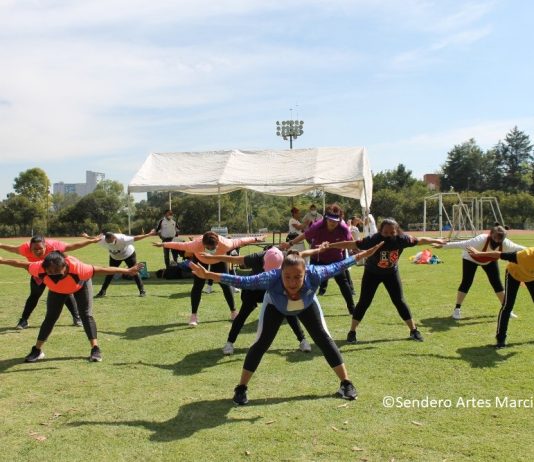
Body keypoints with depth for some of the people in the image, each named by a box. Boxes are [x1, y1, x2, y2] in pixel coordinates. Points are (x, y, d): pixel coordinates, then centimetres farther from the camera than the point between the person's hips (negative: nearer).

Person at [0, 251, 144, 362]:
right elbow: (23, 264, -21)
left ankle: (95, 349, -6)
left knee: (86, 314, -11)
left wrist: (127, 271, -45)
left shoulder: (76, 267, -49)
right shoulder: (40, 268, -40)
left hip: (80, 285, -3)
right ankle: (37, 350, 15)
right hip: (57, 289, 3)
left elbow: (101, 269, -44)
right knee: (50, 317, 3)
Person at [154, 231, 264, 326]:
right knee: (198, 285, -9)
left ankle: (233, 312, 14)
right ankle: (194, 316, -1)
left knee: (225, 284, 0)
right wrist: (163, 244, -21)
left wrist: (256, 239, -16)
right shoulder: (196, 244, -43)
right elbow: (180, 245, -29)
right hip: (200, 260, -1)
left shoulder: (225, 244, -42)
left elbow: (239, 241, -26)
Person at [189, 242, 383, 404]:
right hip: (276, 306, -1)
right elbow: (243, 281, -45)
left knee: (324, 339, 0)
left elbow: (336, 267, -28)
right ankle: (241, 388, 7)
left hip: (307, 305, 1)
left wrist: (361, 255, -20)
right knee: (261, 343, -6)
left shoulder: (314, 275, -44)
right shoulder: (271, 278, -47)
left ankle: (346, 383, 14)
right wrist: (208, 275, -52)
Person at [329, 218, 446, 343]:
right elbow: (351, 244, -35)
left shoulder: (402, 239, -25)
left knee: (399, 302, 6)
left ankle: (413, 330, 20)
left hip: (391, 273, 2)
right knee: (364, 302, -3)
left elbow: (420, 240, -8)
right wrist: (329, 245, -41)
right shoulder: (373, 240, -34)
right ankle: (352, 332, 9)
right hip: (372, 273, -2)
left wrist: (436, 241, 6)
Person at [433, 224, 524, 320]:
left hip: (490, 261, 4)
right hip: (471, 258, -4)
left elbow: (518, 248, -16)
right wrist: (443, 246, -45)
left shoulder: (505, 244, -31)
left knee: (497, 282, 1)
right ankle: (457, 309, -2)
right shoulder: (481, 240, -43)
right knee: (466, 282, -10)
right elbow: (462, 244, -43)